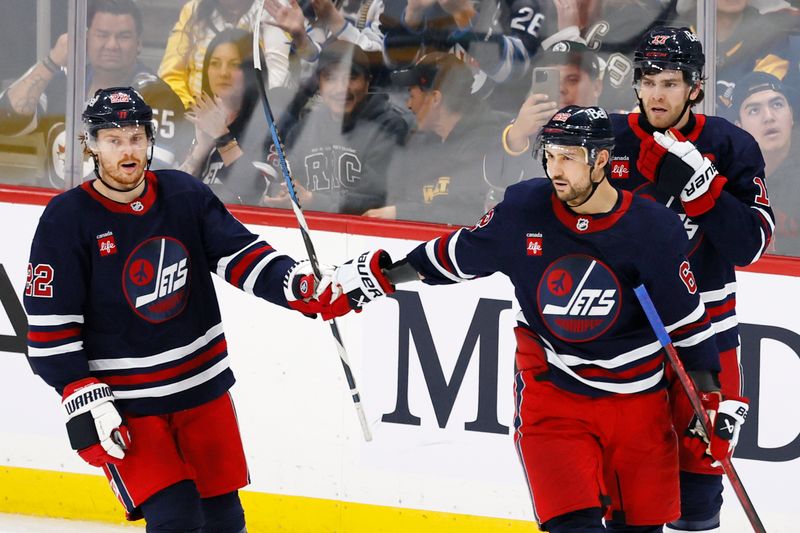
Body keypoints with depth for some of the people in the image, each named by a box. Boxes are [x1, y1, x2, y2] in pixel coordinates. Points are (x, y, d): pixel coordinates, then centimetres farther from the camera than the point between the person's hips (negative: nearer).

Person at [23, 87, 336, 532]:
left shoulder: (185, 194, 0)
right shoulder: (67, 220, -12)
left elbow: (241, 254, 1)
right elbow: (51, 326, -11)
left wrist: (304, 285, -17)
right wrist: (84, 401, -17)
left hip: (203, 386, 5)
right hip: (124, 402, -5)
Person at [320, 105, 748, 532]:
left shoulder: (653, 229, -12)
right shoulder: (523, 209, -10)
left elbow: (688, 323, -3)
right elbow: (456, 256, 7)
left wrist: (714, 403, -6)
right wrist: (376, 276, 10)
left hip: (636, 398, 1)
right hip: (550, 389, -1)